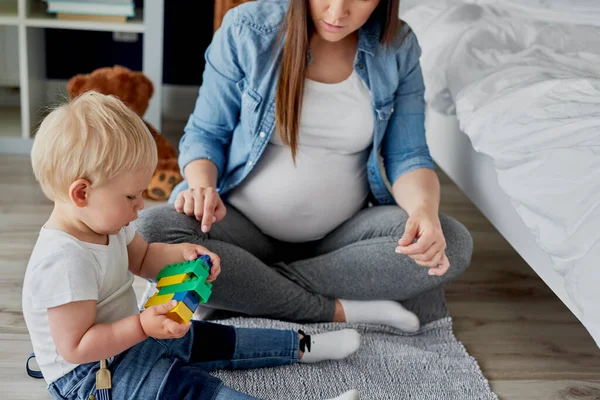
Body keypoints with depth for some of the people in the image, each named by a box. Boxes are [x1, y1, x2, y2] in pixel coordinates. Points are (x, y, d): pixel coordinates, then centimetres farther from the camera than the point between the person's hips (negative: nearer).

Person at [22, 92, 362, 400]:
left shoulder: (104, 223, -1)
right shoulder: (64, 262, -32)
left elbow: (142, 257, 17)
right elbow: (75, 346, -29)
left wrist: (183, 254, -3)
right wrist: (142, 326, -34)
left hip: (130, 335, 10)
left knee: (215, 341, 11)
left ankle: (302, 346, 21)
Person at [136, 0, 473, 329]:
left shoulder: (398, 48, -4)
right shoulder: (247, 30, -9)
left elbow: (407, 156, -5)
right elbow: (206, 134, -2)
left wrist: (425, 210, -27)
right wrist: (202, 186, -24)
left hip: (342, 236, 2)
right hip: (243, 226, -1)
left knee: (453, 242, -25)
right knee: (153, 231, -30)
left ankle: (241, 287, -20)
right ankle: (340, 311, -22)